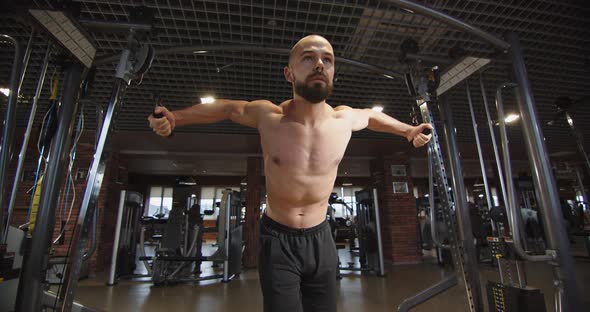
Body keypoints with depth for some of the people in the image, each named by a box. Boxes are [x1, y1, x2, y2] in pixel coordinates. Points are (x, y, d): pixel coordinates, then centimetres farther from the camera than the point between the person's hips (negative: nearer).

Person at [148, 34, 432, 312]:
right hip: (278, 239, -2)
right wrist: (174, 117, 3)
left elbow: (371, 115, 15)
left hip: (320, 239, 3)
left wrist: (408, 130, 18)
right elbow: (228, 107, 5)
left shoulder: (344, 119, -9)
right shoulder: (267, 115, -15)